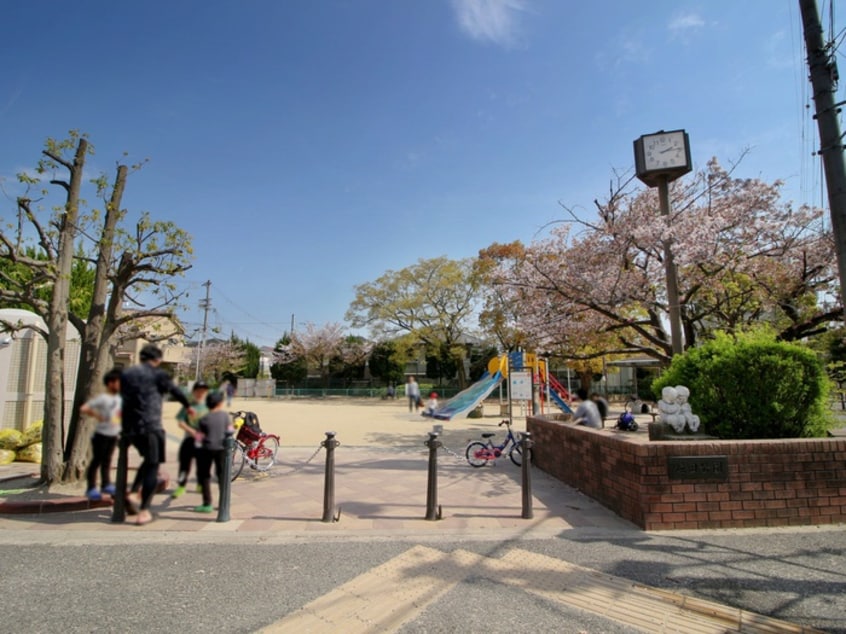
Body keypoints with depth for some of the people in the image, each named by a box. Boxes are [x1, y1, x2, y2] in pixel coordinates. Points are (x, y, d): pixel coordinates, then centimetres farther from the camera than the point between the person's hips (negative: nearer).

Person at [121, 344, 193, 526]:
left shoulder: (126, 373, 12)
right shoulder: (157, 374, -4)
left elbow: (123, 397, 19)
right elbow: (175, 391, 8)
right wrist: (188, 406, 26)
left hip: (129, 427, 6)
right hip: (150, 426, -6)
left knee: (148, 460, 25)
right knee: (152, 466, 3)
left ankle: (134, 493, 9)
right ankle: (144, 511, 2)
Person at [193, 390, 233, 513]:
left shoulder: (203, 419, -6)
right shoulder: (225, 415, -3)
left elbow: (199, 437, -5)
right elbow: (230, 431, 1)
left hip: (207, 449, -2)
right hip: (221, 448, 2)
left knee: (204, 475, 9)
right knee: (222, 474, 14)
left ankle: (207, 504, 9)